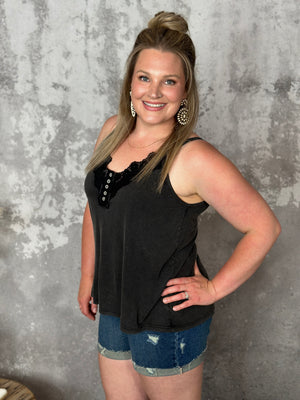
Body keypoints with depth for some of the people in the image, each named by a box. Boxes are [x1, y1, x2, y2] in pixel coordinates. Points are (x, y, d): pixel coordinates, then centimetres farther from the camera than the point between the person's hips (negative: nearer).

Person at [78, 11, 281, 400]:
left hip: (168, 322, -6)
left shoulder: (194, 159, -21)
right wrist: (88, 276, 14)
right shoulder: (113, 131, 0)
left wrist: (213, 289, -13)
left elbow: (264, 227, -17)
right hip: (113, 311, 6)